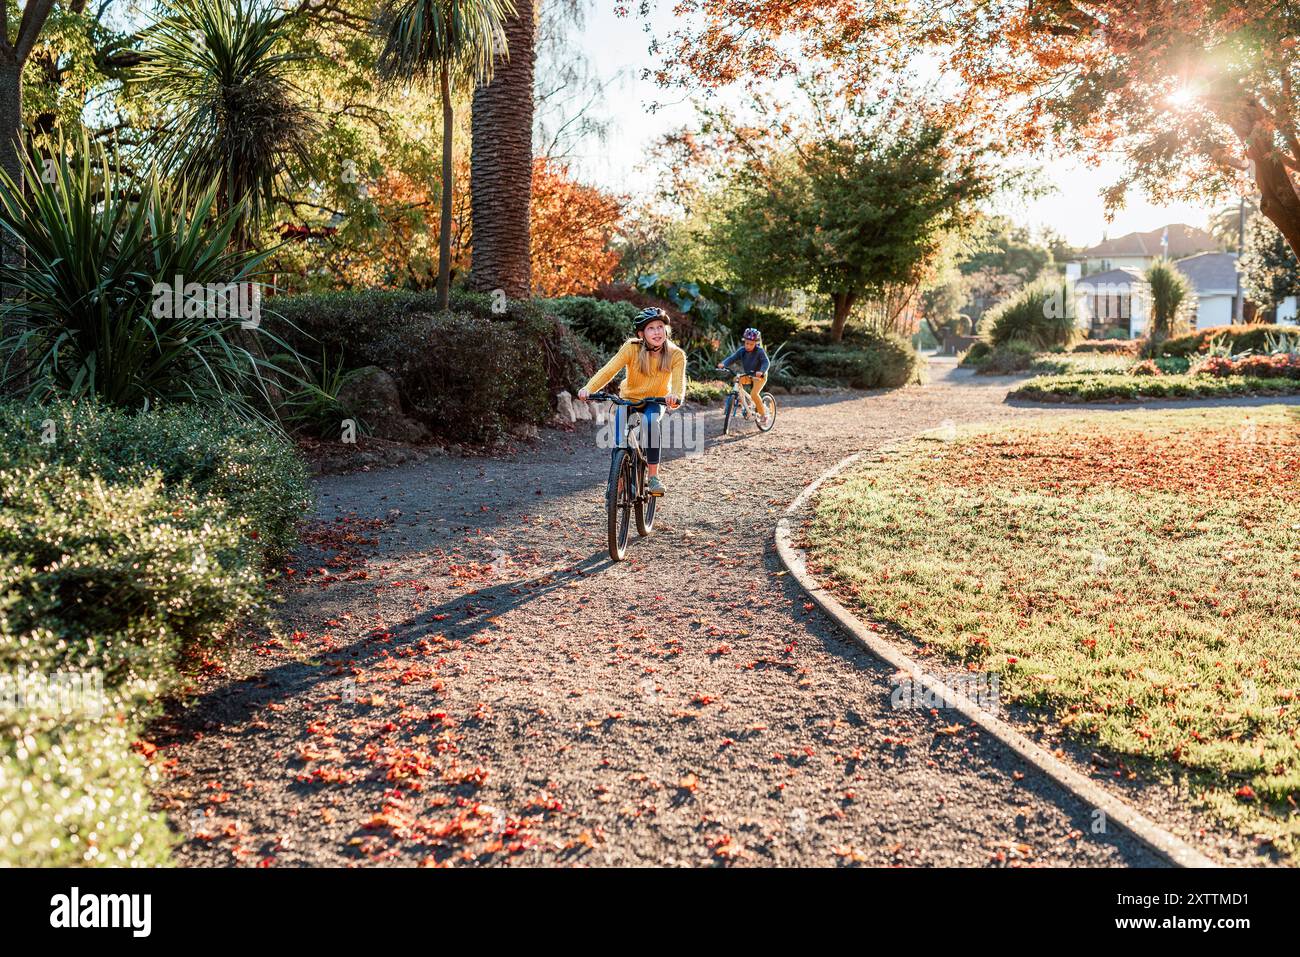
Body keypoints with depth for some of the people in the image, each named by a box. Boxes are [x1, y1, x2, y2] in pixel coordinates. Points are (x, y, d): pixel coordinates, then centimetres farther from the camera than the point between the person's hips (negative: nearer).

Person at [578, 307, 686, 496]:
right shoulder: (632, 348, -20)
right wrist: (589, 388, -46)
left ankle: (653, 476, -22)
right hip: (628, 399, 1)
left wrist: (676, 396, -56)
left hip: (654, 402, -1)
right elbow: (609, 370, -29)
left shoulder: (675, 355, -19)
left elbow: (679, 381, -32)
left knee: (650, 421, -34)